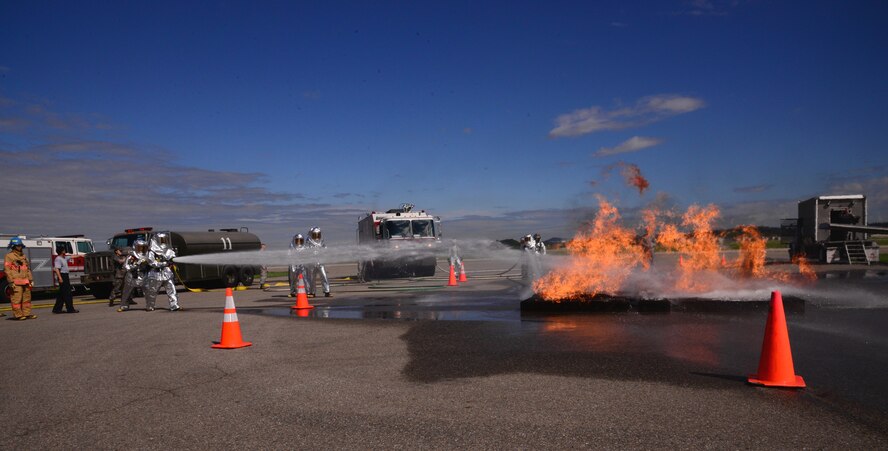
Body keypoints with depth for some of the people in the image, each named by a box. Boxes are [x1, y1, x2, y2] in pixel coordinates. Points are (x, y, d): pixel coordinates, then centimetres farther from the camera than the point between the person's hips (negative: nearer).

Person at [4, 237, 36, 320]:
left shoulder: (24, 256, 17)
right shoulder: (9, 256, -4)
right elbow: (7, 269, -10)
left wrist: (31, 280, 15)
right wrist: (11, 282, -15)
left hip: (25, 282, 7)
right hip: (16, 283, -7)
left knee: (27, 298, 7)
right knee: (16, 299, -6)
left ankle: (27, 314, 12)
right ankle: (18, 315, -2)